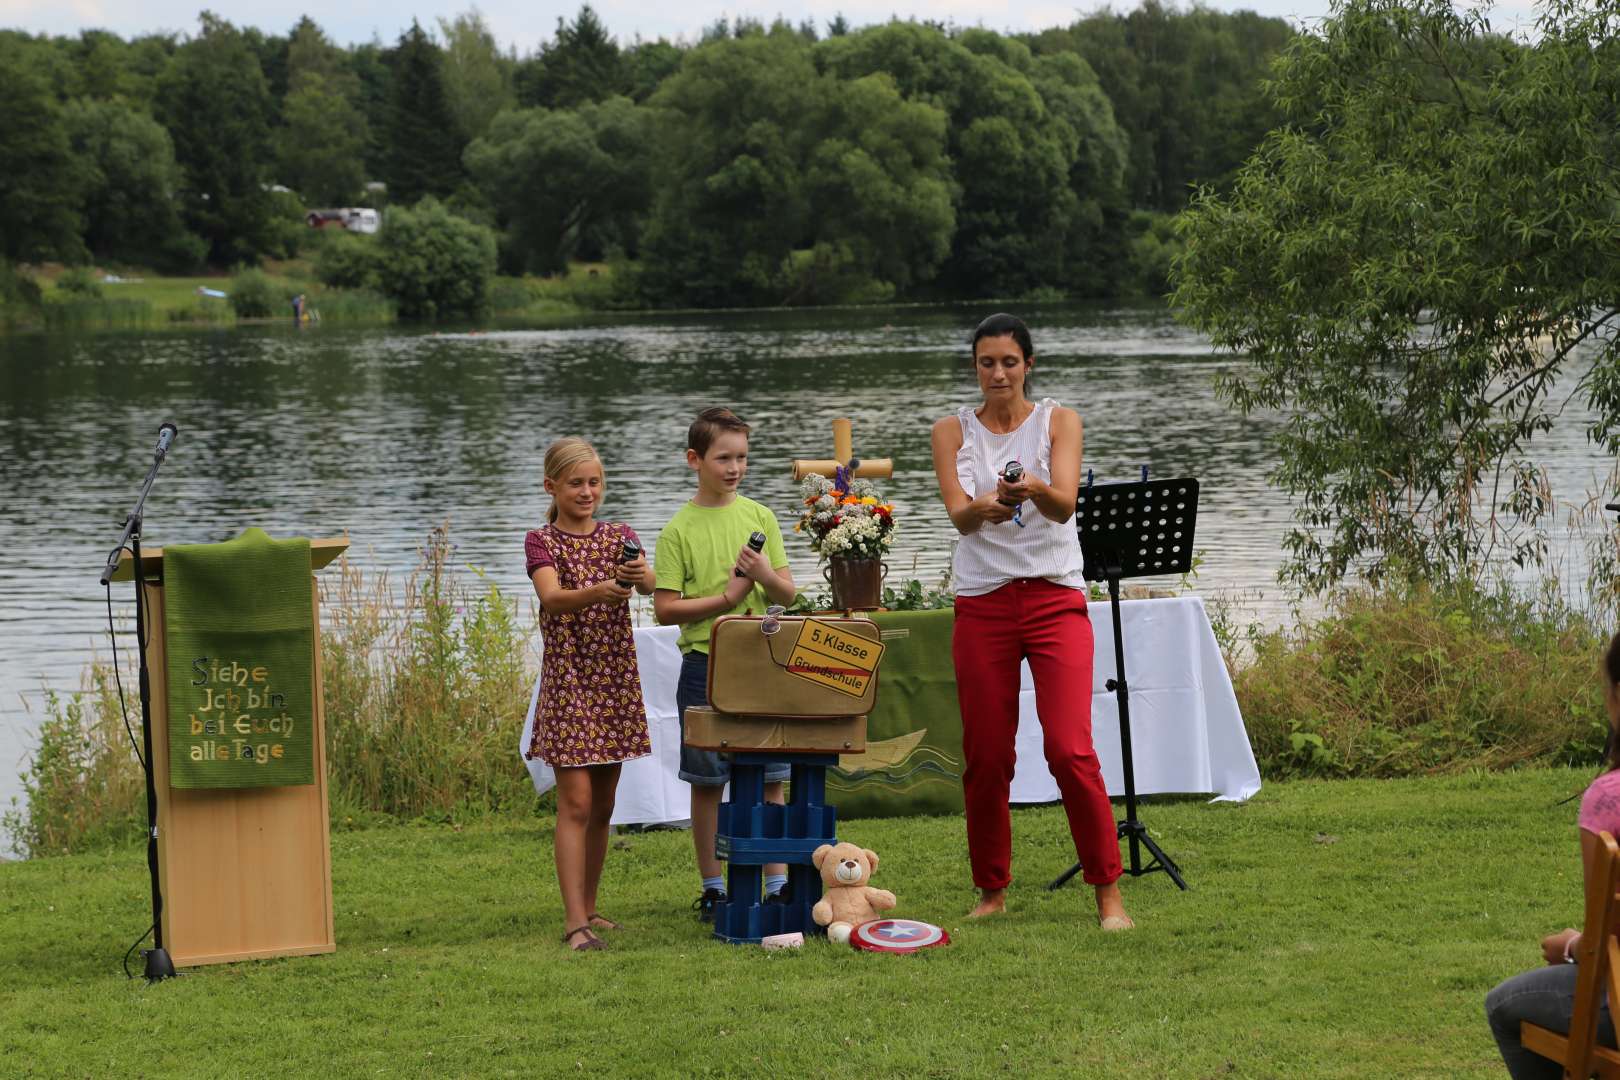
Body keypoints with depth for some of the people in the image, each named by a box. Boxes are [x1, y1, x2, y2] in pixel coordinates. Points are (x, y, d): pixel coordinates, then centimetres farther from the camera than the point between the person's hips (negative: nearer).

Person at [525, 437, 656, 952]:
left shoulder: (620, 537, 7)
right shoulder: (541, 542, -3)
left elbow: (649, 585, -13)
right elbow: (552, 598, -23)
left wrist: (641, 576, -38)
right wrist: (597, 592, -43)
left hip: (616, 681, 5)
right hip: (568, 681, -5)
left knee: (603, 804, 11)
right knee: (576, 803, -11)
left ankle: (588, 907, 22)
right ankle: (575, 921, -14)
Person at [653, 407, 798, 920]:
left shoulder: (760, 517, 6)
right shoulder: (680, 530, -3)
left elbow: (786, 594, 8)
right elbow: (665, 608, -7)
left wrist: (764, 574, -13)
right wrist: (726, 599, -13)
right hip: (704, 664, -2)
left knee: (770, 778, 3)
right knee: (708, 781, 4)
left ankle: (778, 884, 10)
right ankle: (713, 889, 13)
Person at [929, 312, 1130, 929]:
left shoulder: (1059, 421, 3)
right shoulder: (953, 431, 7)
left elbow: (1065, 503, -13)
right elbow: (957, 513, -9)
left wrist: (1034, 490, -36)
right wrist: (984, 507, -33)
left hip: (1055, 599, -2)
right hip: (982, 604, 2)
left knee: (1072, 751, -12)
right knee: (985, 757, 4)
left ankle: (1109, 895, -6)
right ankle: (992, 891, 19)